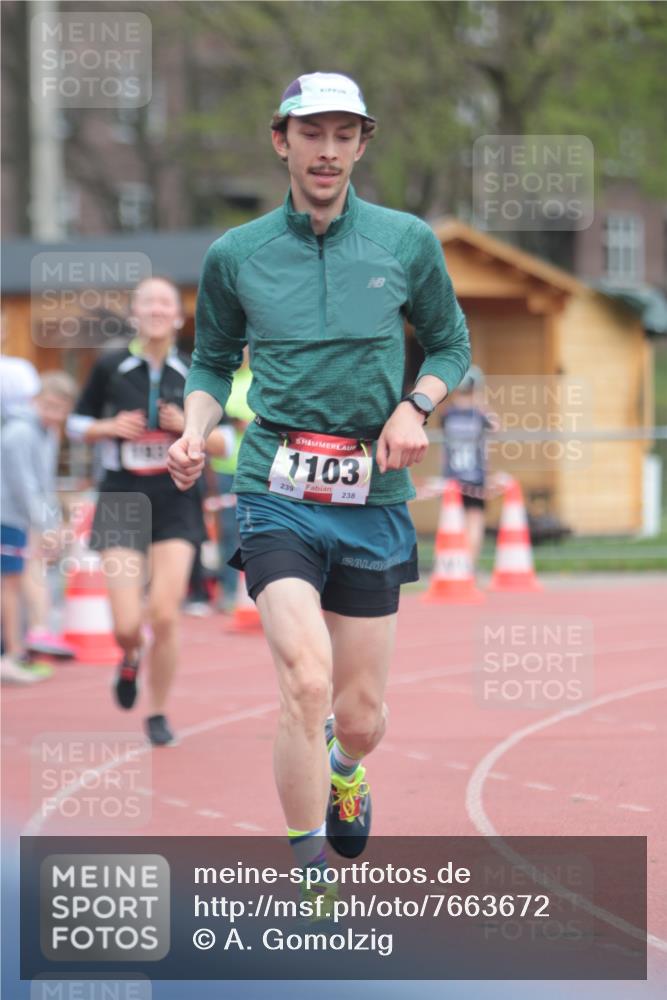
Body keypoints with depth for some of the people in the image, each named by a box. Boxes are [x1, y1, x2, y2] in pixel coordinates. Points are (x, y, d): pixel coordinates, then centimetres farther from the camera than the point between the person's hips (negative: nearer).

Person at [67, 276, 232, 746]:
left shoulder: (195, 372, 2)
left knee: (165, 615, -10)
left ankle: (159, 714, 10)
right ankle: (131, 658, 31)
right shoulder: (110, 367, 1)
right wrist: (110, 426, -9)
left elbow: (223, 443, 8)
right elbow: (77, 423, 11)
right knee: (127, 626, -8)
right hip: (122, 500, 0)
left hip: (176, 501, 0)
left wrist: (189, 426, -11)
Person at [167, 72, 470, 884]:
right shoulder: (234, 255, 3)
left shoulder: (407, 243, 3)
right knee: (307, 682, -22)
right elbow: (213, 361, 16)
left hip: (375, 500, 2)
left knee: (360, 718, 8)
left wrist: (415, 405, -4)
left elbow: (450, 344, 16)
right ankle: (309, 874, -10)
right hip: (277, 495, -2)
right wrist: (195, 429, -3)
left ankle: (343, 769, 46)